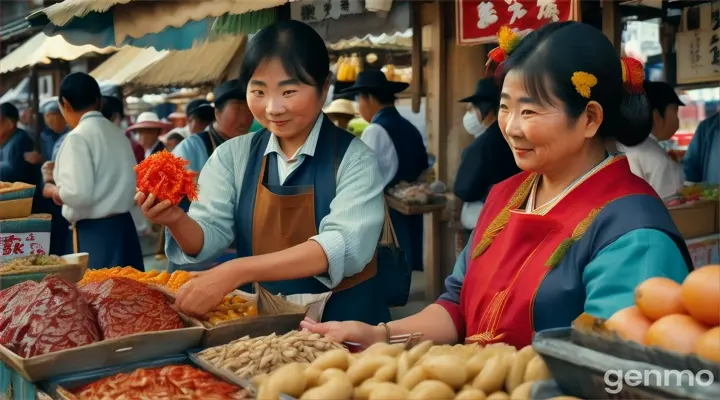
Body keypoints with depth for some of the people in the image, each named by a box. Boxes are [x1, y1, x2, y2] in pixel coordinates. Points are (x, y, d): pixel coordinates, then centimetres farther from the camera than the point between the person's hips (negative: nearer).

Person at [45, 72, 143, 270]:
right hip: (123, 226, 7)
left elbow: (79, 193, -21)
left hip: (94, 233, -7)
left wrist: (55, 191, -2)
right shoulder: (118, 133, 8)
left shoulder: (78, 137, -13)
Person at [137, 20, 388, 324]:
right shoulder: (232, 156, 1)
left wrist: (237, 271, -31)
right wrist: (176, 220, -24)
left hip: (344, 321, -3)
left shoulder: (353, 158, -9)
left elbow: (345, 246, -21)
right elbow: (207, 239, -1)